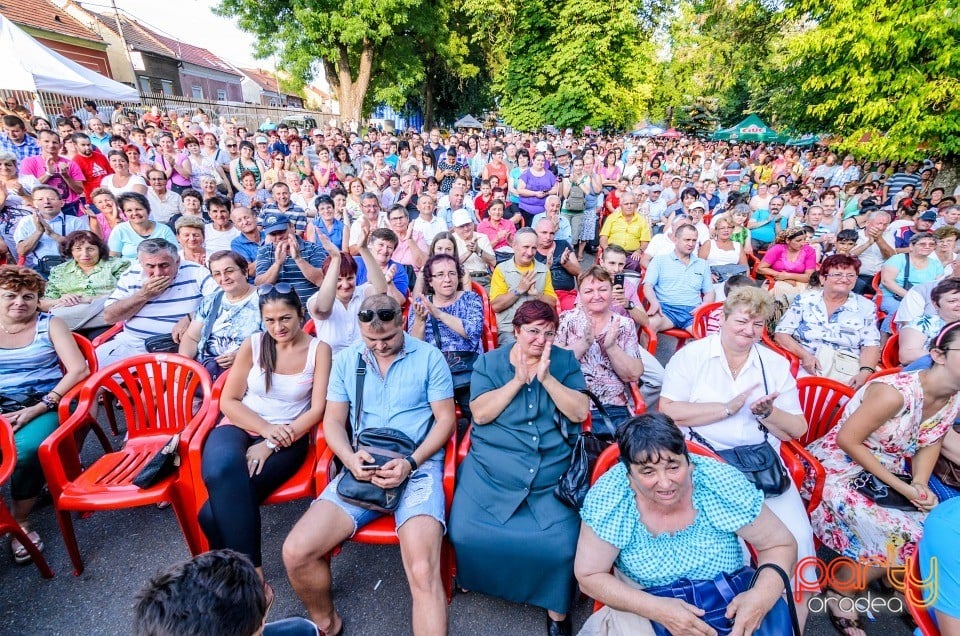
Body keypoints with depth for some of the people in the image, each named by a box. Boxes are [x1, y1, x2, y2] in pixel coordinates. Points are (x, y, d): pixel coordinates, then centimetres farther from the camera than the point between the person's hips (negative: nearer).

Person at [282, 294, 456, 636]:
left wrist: (411, 462, -14)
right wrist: (350, 458, -11)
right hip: (361, 470, 4)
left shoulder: (429, 357, 0)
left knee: (423, 572, -26)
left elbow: (446, 419, 0)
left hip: (419, 467, -3)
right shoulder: (345, 360, 10)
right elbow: (333, 420, 10)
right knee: (296, 552, -11)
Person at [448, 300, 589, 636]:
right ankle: (477, 583, 21)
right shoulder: (488, 362, 6)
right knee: (466, 534, -14)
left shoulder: (565, 361, 7)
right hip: (491, 468, 1)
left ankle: (557, 607, 13)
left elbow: (580, 412, -3)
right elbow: (480, 414, -6)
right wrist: (517, 380, -12)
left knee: (562, 544, -19)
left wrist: (546, 377, -13)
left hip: (553, 472, 0)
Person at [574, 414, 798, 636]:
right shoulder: (607, 497, -22)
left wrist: (763, 595, -28)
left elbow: (782, 545, -8)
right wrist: (658, 609, -27)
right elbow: (588, 576, -15)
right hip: (643, 611, -1)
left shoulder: (720, 483, -20)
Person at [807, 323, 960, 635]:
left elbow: (930, 443, 10)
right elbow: (847, 440, -23)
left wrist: (921, 485, -7)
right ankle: (838, 593, 6)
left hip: (888, 473, 8)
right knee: (900, 536, -18)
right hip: (838, 471, -8)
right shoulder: (895, 391, -27)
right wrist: (902, 487, -18)